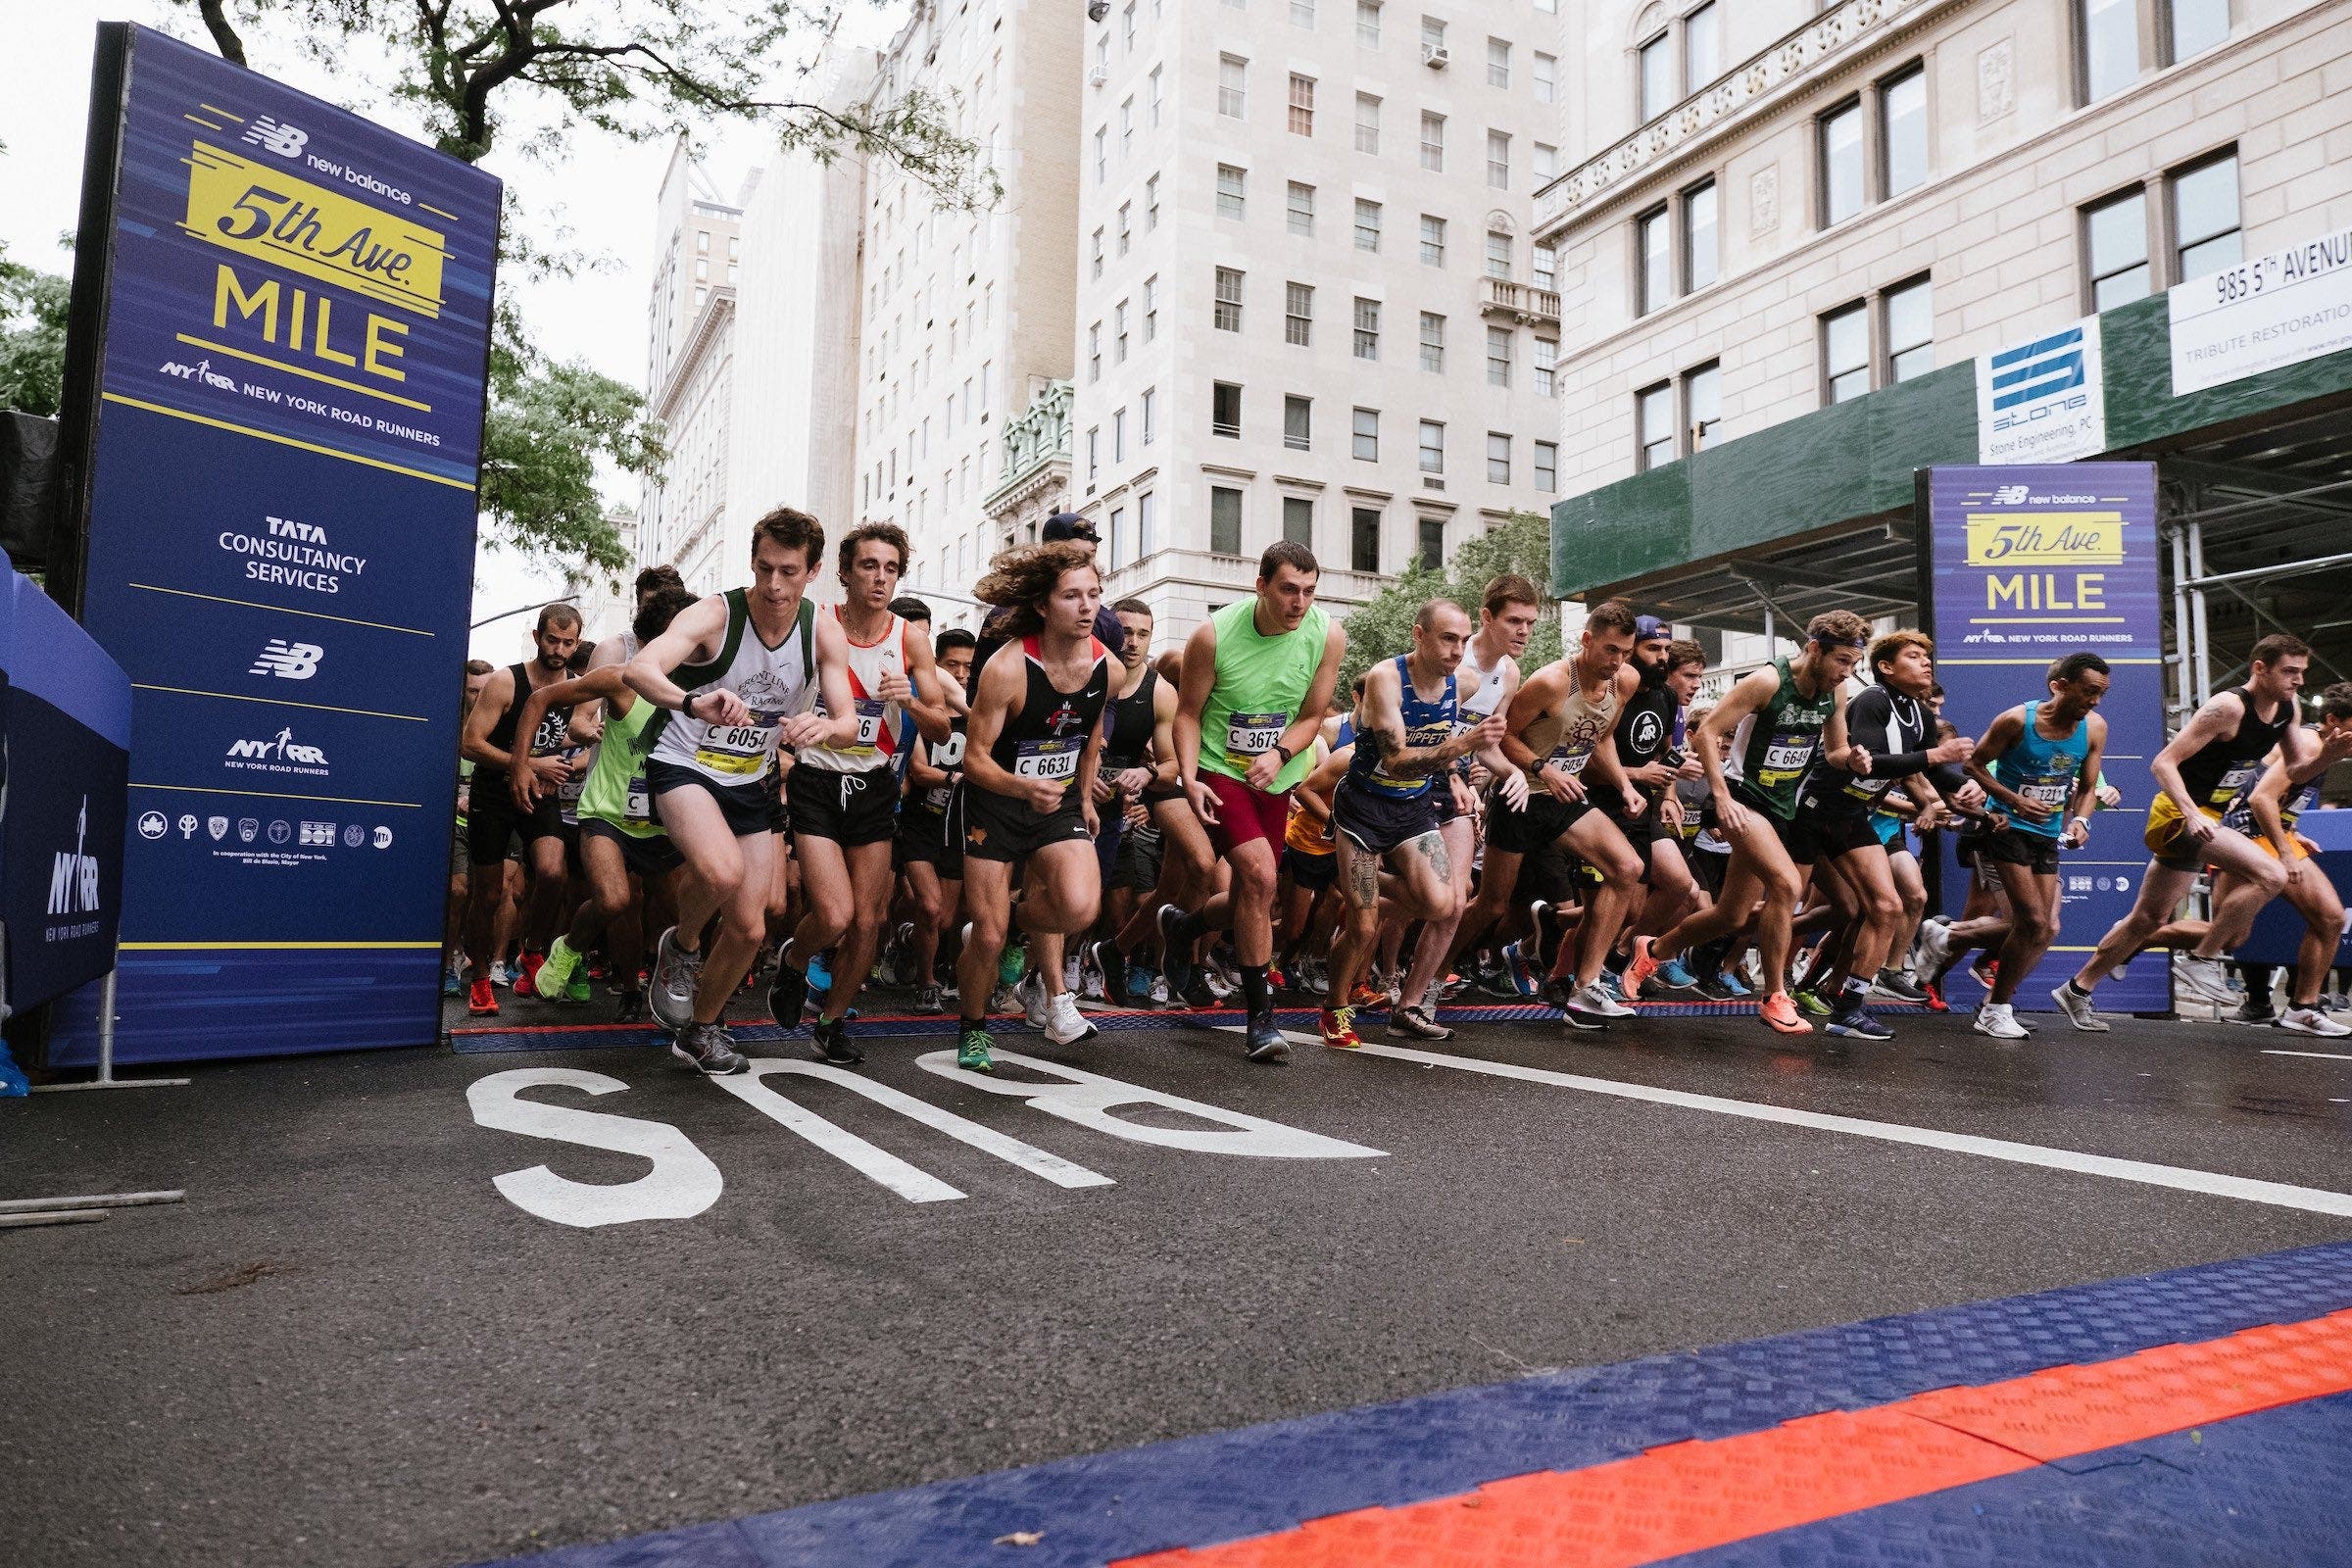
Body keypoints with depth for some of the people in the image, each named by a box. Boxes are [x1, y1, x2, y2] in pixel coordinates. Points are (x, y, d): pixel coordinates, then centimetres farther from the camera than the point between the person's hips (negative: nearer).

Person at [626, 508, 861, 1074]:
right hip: (683, 767, -5)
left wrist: (822, 727, -37)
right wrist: (693, 703, -58)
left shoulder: (824, 633, -9)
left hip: (749, 783, 5)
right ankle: (682, 946, -1)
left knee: (749, 928, 5)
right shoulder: (715, 614, -21)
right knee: (721, 871, -34)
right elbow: (637, 670, -36)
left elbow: (849, 725, -12)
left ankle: (701, 1030, 31)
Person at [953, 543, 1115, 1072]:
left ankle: (1020, 916, 12)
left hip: (1060, 804, 3)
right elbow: (975, 758, -18)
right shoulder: (1007, 667, -22)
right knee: (989, 937, -3)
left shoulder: (1106, 666, -7)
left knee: (1080, 907, -23)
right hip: (995, 804, -3)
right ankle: (971, 1029, 26)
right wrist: (1025, 787, -35)